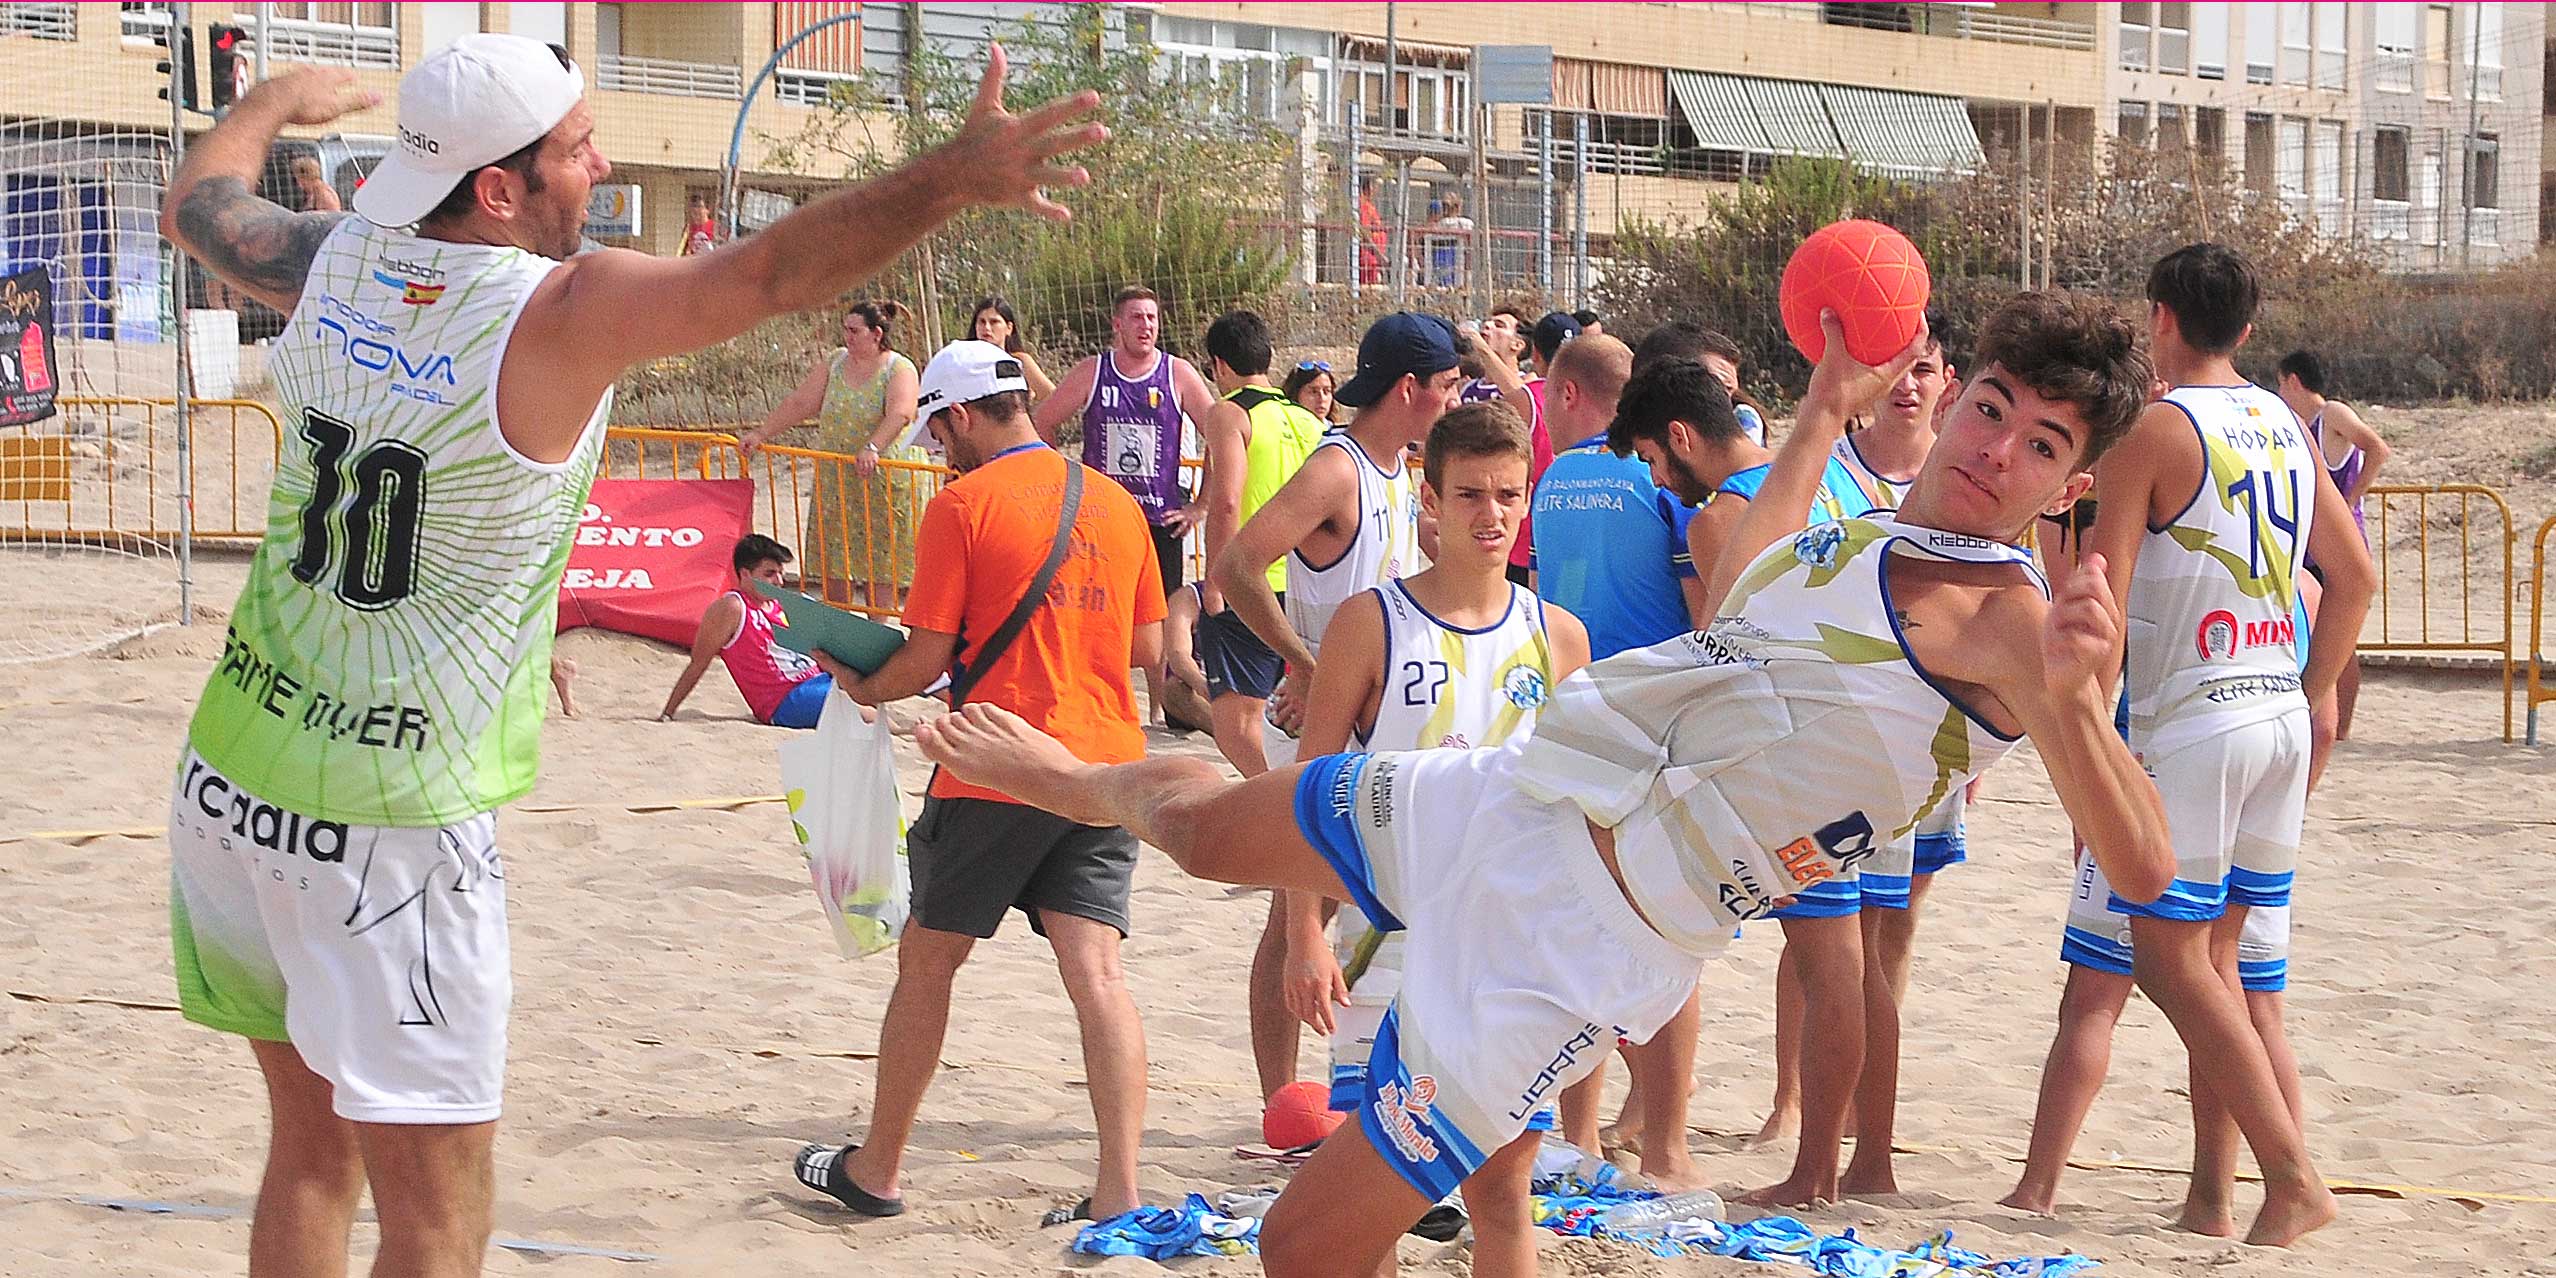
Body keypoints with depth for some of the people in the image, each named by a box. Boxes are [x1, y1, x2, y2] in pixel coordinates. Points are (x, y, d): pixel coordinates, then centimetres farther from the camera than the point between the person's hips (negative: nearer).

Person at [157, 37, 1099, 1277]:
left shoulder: (330, 266, 3)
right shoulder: (558, 313, -16)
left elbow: (194, 202, 24)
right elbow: (772, 272, -29)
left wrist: (275, 100, 43)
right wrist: (950, 176, -32)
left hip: (228, 786, 7)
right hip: (390, 825, -7)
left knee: (311, 1146, 19)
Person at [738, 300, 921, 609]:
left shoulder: (900, 369, -10)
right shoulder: (836, 362, 8)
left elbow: (899, 414, -28)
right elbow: (799, 403, 7)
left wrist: (873, 448, -44)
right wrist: (760, 434, -2)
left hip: (883, 477, -5)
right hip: (834, 477, 5)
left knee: (879, 559, -1)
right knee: (831, 560, 6)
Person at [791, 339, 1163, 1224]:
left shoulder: (963, 504, -7)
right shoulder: (1116, 503, 10)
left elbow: (925, 660, -7)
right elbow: (1148, 648, 14)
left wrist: (863, 688, 13)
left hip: (998, 771, -4)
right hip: (1106, 762, 5)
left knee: (927, 960, 11)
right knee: (1096, 971, -1)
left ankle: (877, 1170, 22)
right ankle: (1120, 1193, -12)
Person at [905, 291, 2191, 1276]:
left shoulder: (2009, 623, -16)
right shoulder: (1860, 538, 10)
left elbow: (2146, 868, -29)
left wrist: (2078, 695, -46)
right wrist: (1825, 407, 31)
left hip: (1589, 935, -8)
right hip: (1511, 800, 8)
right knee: (1199, 820, 29)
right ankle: (1065, 775, 64)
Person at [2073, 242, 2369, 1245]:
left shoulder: (2155, 428, -9)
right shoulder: (2284, 425, 12)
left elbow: (2102, 597, -14)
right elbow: (2355, 577, 17)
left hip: (2190, 719, -7)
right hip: (2282, 717, 7)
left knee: (2170, 957, -2)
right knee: (2214, 956, 12)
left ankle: (2294, 1179, -10)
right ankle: (2213, 1193, 10)